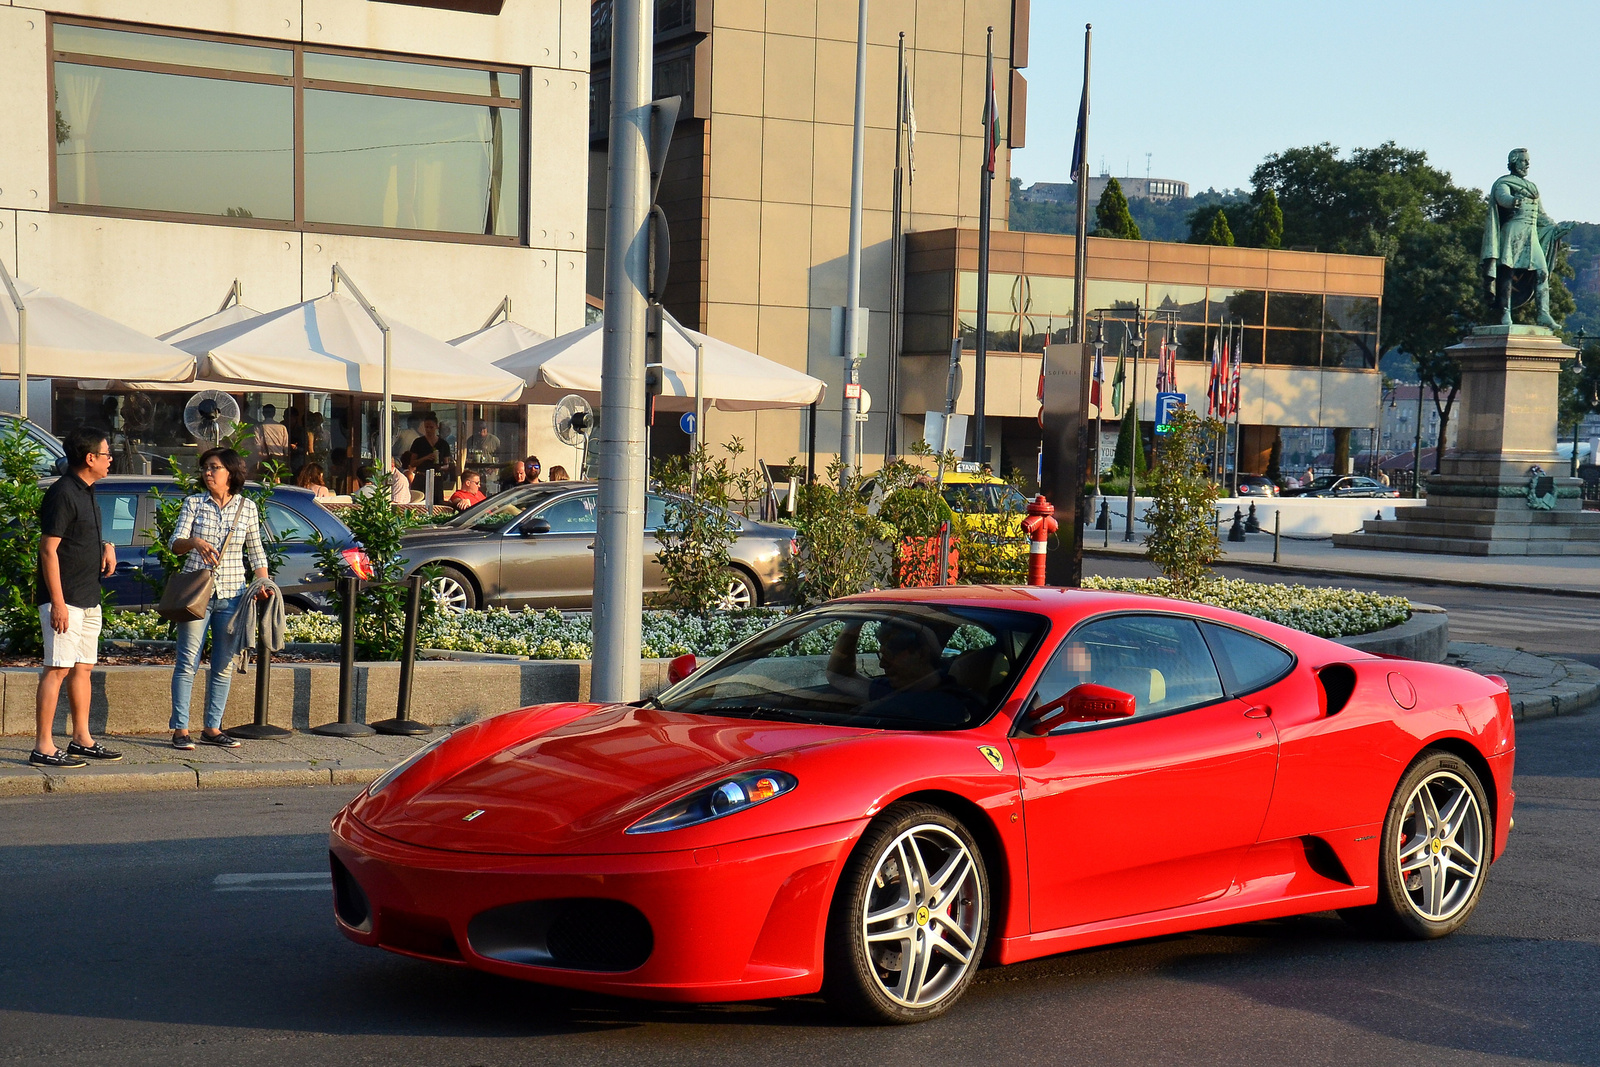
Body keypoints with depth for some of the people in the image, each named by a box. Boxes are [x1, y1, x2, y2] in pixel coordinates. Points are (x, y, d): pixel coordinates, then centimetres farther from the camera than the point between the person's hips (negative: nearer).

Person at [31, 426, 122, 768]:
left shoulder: (87, 492, 15)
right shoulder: (62, 493, -14)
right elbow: (48, 549, -18)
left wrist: (106, 545, 7)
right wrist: (58, 603, -22)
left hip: (89, 599, 10)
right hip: (65, 600, -10)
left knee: (84, 668, 13)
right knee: (57, 670, -10)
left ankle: (82, 740, 21)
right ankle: (43, 748, -10)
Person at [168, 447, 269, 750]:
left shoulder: (247, 507, 7)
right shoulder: (194, 503, 2)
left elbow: (255, 551, 15)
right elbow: (176, 544, -5)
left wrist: (263, 583, 2)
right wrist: (194, 542, -27)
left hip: (231, 595, 2)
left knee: (223, 665, 6)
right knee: (188, 662, -4)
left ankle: (212, 729, 14)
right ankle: (181, 730, -1)